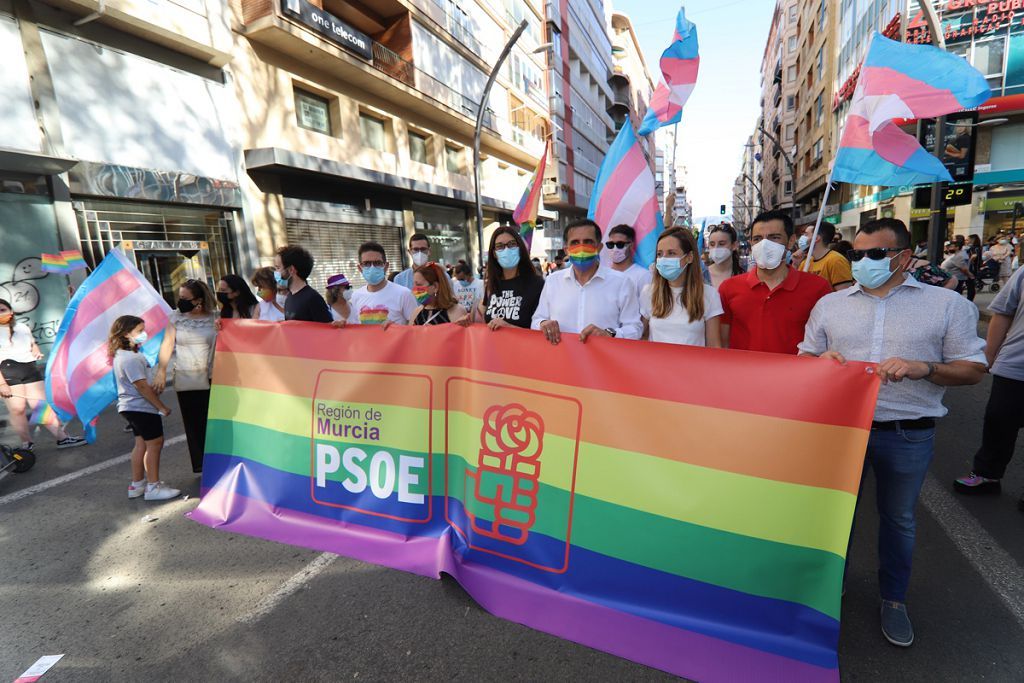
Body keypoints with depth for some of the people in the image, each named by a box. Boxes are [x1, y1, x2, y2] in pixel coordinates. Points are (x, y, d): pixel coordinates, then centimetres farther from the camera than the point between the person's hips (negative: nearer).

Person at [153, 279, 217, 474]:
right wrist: (161, 371, -8)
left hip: (211, 380, -1)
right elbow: (167, 344, 0)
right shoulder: (176, 317, 5)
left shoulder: (214, 317, 2)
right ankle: (201, 466, 15)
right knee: (194, 425, 5)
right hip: (185, 382, 1)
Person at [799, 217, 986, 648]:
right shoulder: (830, 304, 5)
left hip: (908, 436, -1)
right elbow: (803, 357, 11)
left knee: (898, 518, 15)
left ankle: (893, 597, 37)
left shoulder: (947, 304, -1)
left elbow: (974, 369, -1)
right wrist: (821, 360, -13)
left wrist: (923, 369, -21)